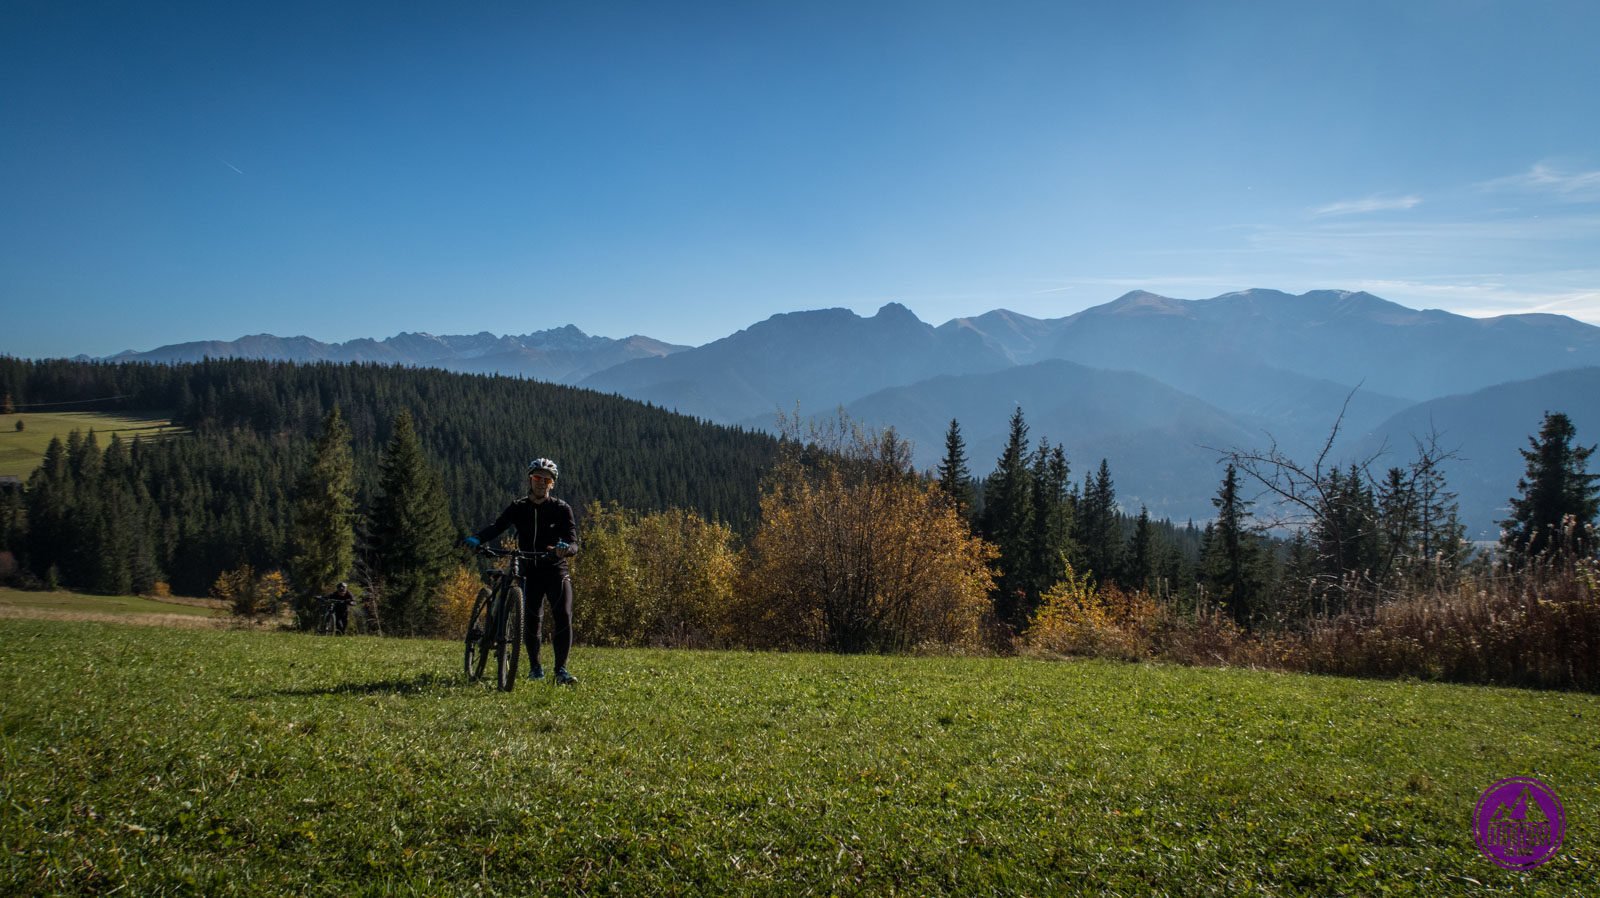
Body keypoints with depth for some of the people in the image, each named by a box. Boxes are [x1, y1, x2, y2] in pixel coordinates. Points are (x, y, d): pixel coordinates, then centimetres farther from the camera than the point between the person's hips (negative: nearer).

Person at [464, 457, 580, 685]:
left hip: (556, 571, -1)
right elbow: (496, 527, -12)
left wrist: (566, 548, -36)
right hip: (530, 571, 1)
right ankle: (535, 666, 14)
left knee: (563, 616, -19)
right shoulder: (518, 508, 5)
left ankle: (561, 669, -9)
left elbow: (574, 543, -11)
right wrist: (476, 539, -33)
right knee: (531, 619, -10)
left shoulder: (561, 509, -1)